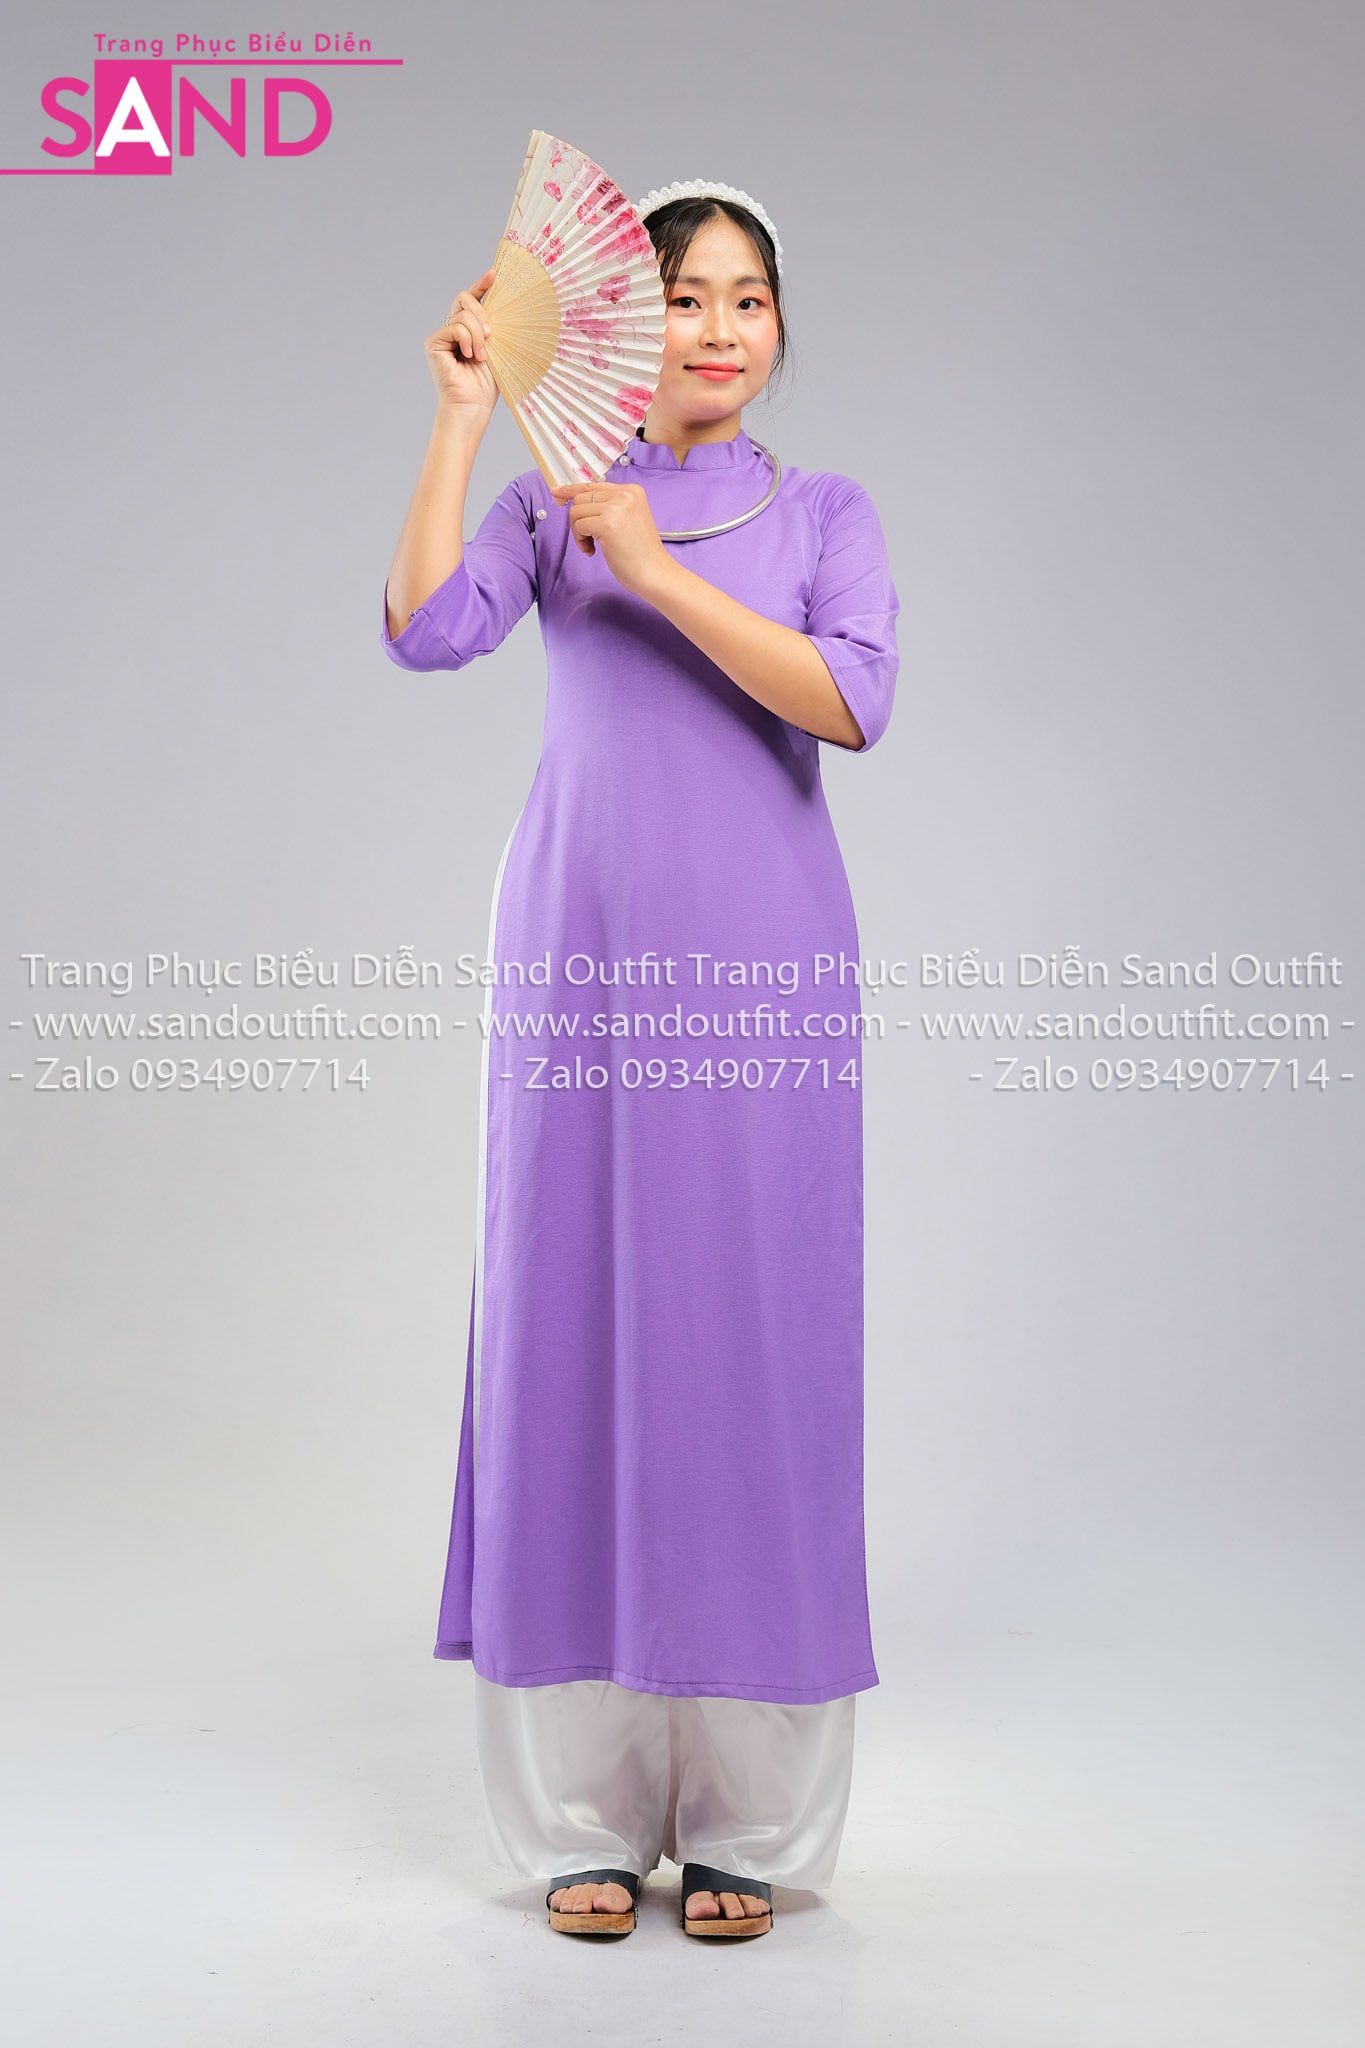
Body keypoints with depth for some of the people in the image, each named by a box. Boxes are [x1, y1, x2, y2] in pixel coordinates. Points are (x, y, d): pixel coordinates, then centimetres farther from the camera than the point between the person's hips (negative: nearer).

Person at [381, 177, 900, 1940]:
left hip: (761, 964, 0)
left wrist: (658, 571, -11)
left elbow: (852, 701, -8)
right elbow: (425, 631, -6)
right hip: (581, 951, 1)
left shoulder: (827, 514, 11)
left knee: (753, 1347, -1)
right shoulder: (551, 501, 12)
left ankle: (746, 1818, 13)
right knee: (570, 1343, 1)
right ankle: (582, 1813, 14)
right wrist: (462, 414, -6)